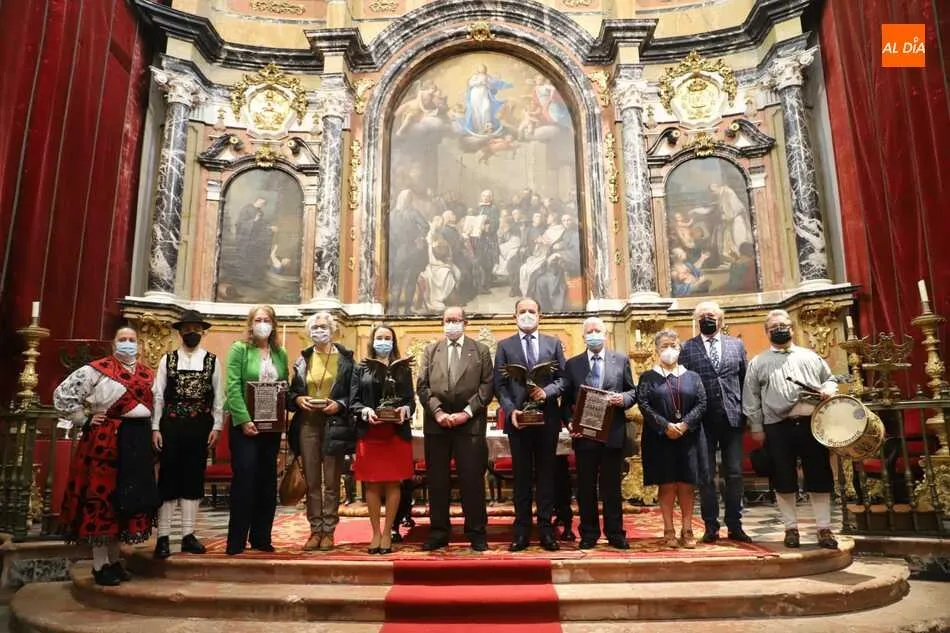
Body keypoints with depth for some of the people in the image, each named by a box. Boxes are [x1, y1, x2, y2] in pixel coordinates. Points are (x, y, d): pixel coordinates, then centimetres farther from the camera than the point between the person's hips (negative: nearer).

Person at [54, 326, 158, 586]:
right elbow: (62, 395, -6)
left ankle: (114, 560, 21)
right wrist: (86, 421, -6)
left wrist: (149, 428, 9)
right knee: (102, 498, -1)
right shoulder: (97, 369, -5)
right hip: (106, 440, -6)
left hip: (137, 441, 6)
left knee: (128, 498, 9)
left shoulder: (147, 374, 12)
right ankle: (100, 565, 7)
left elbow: (155, 403, 23)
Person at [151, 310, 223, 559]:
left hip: (200, 426, 1)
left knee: (194, 478, 7)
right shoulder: (167, 360, 4)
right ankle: (163, 536, 9)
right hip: (171, 425, -1)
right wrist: (155, 428, -3)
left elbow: (219, 396, 3)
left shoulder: (212, 361, 4)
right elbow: (158, 395, 2)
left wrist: (216, 426, -2)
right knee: (169, 478, 2)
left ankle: (188, 535, 16)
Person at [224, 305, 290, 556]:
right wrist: (244, 420, -17)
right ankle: (236, 540, 4)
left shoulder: (280, 353, 11)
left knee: (267, 481, 7)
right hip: (245, 424, -4)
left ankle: (261, 538, 17)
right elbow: (233, 387, -10)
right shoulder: (239, 349, -2)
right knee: (244, 479, -5)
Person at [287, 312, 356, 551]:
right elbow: (291, 392, 14)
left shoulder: (345, 358, 2)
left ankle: (328, 531, 11)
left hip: (334, 425, -3)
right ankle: (315, 530, 15)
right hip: (307, 424, 3)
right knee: (312, 482, 7)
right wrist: (298, 399, -6)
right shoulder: (303, 359, 12)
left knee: (331, 482, 2)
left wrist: (339, 405, -14)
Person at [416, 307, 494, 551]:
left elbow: (487, 386, 0)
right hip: (436, 422, 2)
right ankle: (439, 532, 17)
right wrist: (437, 411, -9)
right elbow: (422, 386, 5)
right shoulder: (430, 350, 13)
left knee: (472, 478, 0)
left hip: (470, 423, -2)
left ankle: (476, 533, 11)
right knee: (437, 479, 6)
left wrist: (467, 412, -11)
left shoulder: (481, 350, 7)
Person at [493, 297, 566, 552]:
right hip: (518, 418, -1)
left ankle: (546, 529, 14)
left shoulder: (553, 344, 9)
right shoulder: (504, 346, 6)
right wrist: (511, 411, -13)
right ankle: (522, 530, 12)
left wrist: (547, 391, -14)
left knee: (546, 473, 6)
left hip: (547, 417, 1)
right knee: (521, 475, 6)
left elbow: (562, 378, 5)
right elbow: (500, 384, 0)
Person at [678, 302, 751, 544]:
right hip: (702, 420, -1)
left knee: (734, 474, 6)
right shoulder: (687, 348, 3)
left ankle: (735, 526, 16)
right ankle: (711, 526, 14)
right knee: (705, 476, 5)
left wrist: (746, 413, 2)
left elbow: (745, 379, 10)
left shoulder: (736, 344, 10)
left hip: (732, 417, 2)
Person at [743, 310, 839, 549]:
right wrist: (757, 428, 1)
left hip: (812, 423, 1)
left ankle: (824, 529, 13)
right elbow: (751, 398, 6)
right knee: (784, 481, 3)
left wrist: (828, 390, -4)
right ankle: (791, 528, 15)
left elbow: (830, 379, 20)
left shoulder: (810, 356, 15)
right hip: (778, 427, -1)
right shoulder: (758, 363, 9)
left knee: (819, 477, 4)